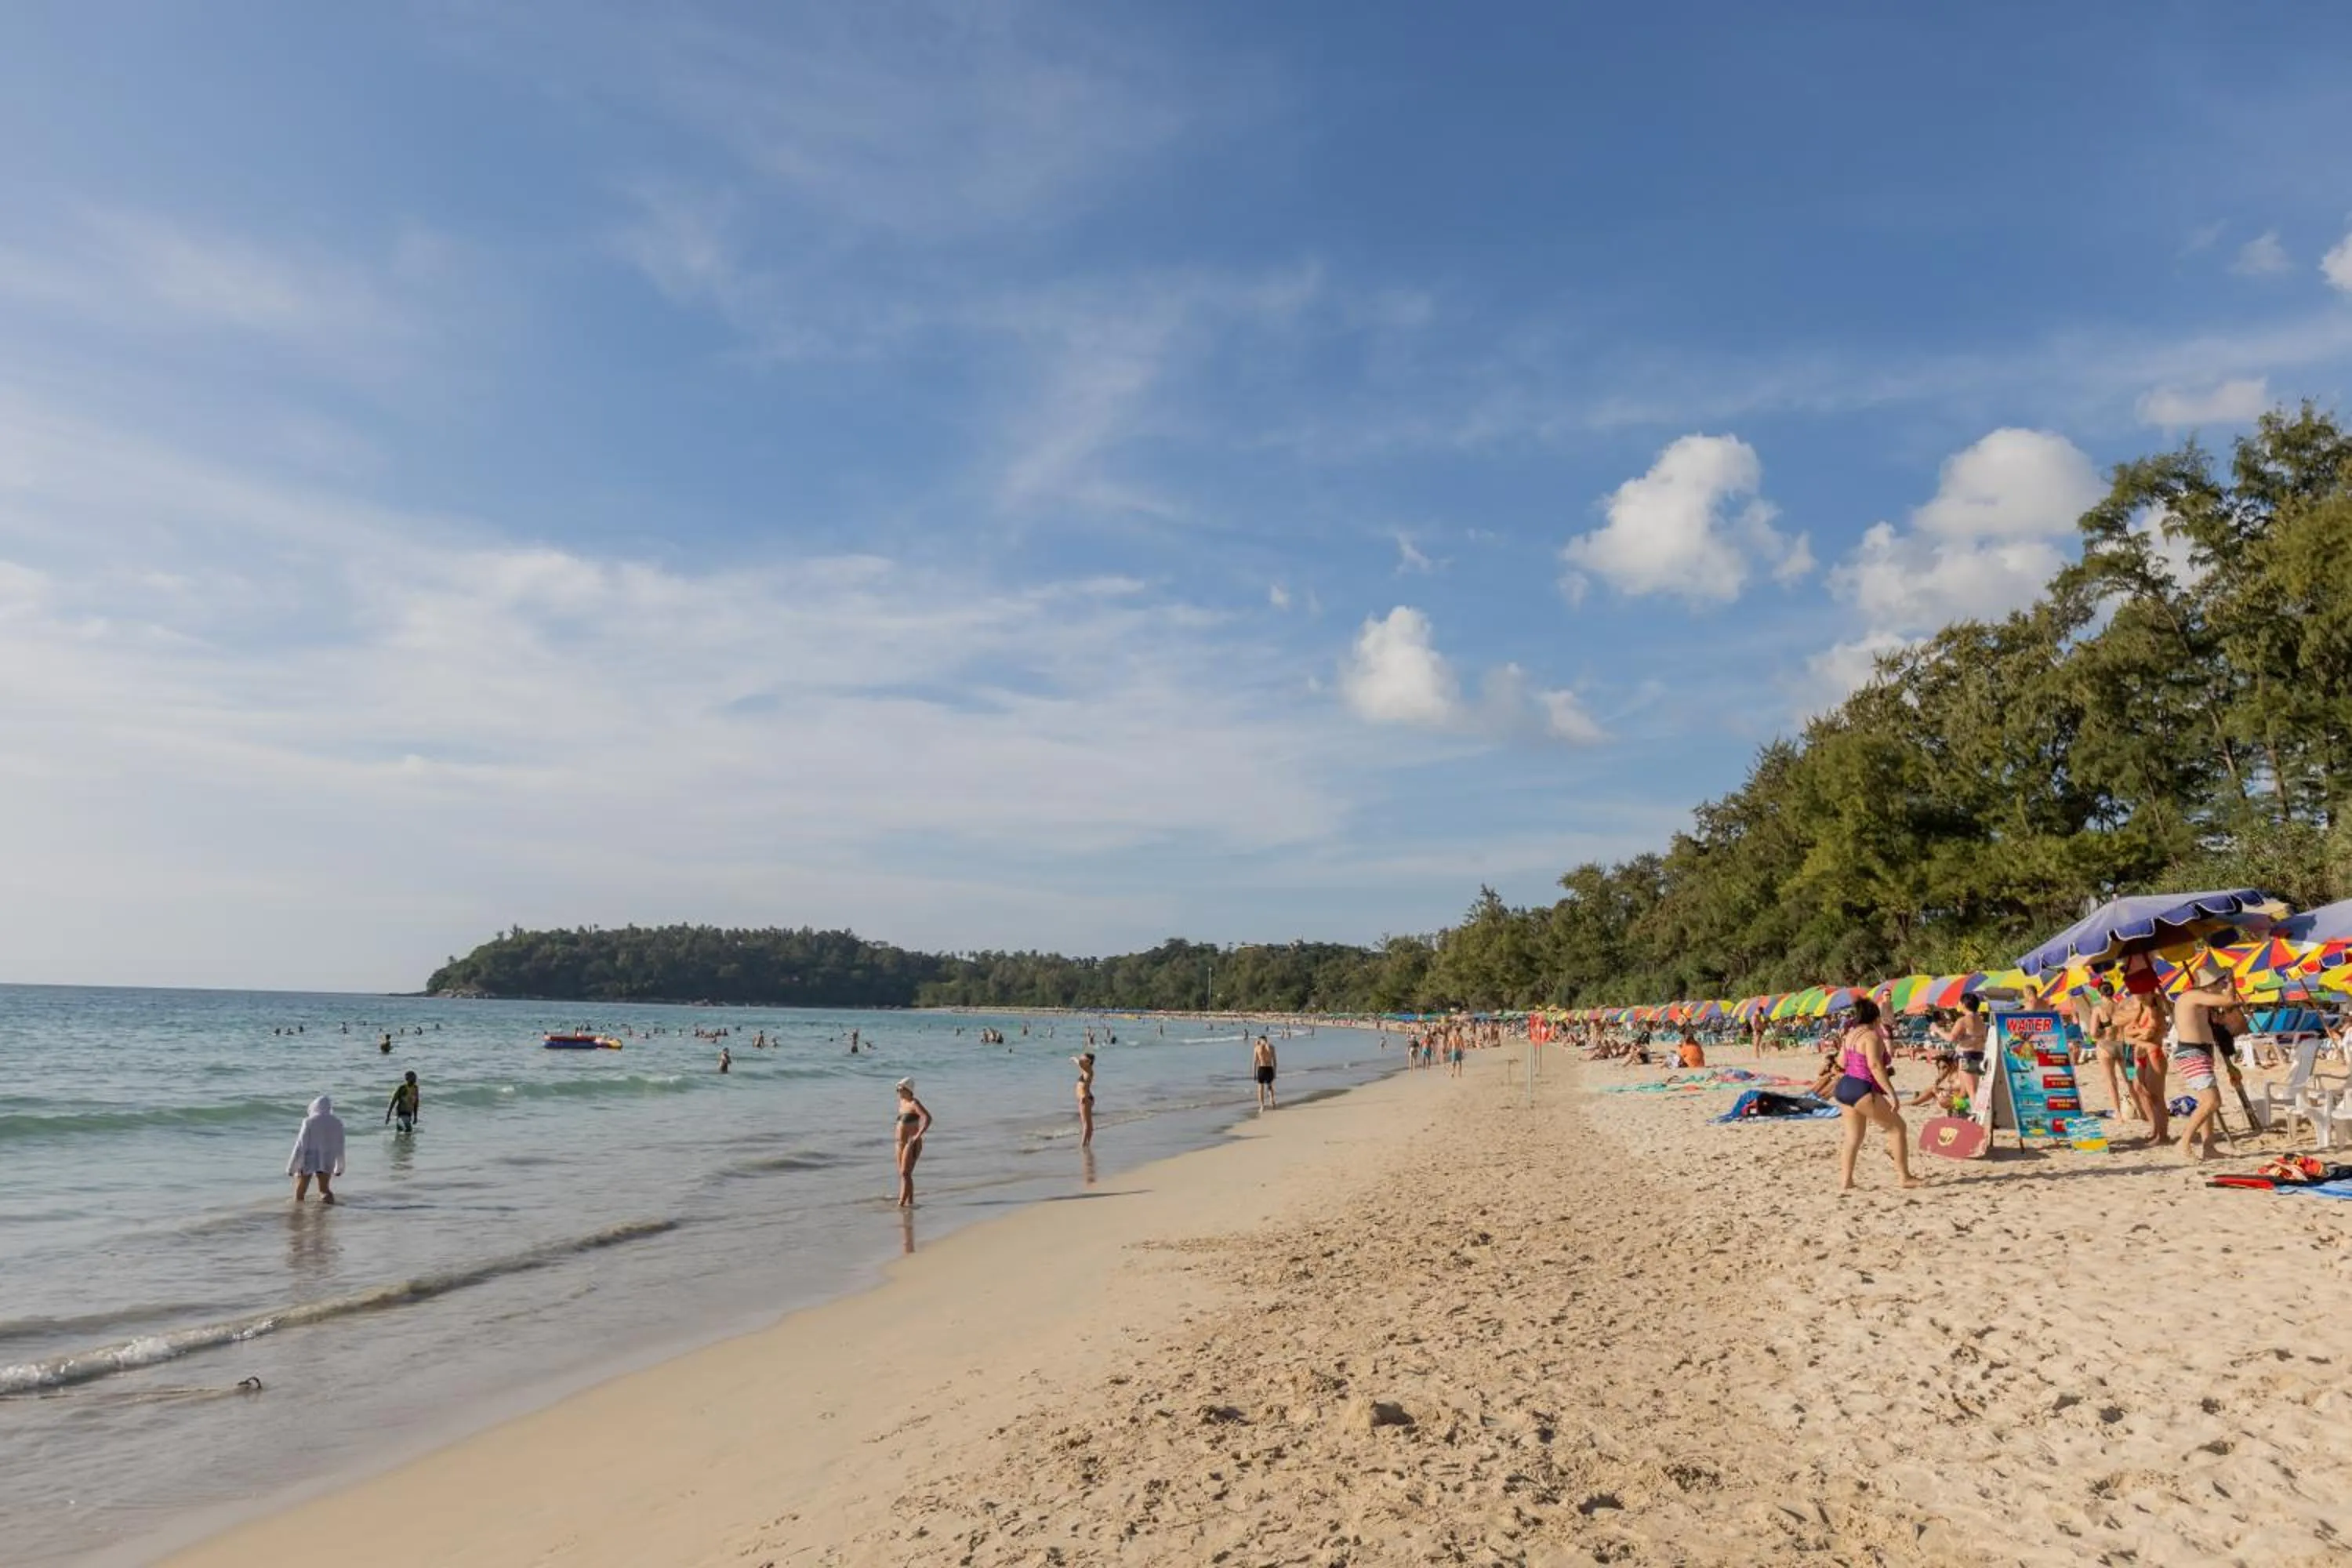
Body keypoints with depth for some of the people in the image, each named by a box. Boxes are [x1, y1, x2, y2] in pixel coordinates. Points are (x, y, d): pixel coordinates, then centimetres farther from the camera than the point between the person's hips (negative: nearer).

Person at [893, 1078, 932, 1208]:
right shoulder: (902, 1102, 11)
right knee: (902, 1174, 11)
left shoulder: (914, 1103, -14)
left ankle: (901, 1203, -12)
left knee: (905, 1173, -11)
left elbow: (928, 1118, -27)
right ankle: (910, 1202, 18)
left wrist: (918, 1135, -27)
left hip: (912, 1143, -9)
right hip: (901, 1143, 9)